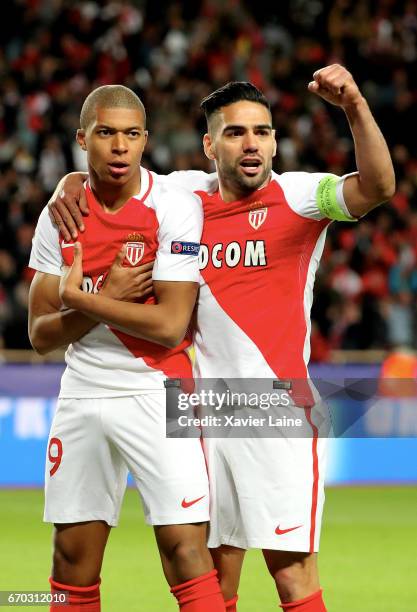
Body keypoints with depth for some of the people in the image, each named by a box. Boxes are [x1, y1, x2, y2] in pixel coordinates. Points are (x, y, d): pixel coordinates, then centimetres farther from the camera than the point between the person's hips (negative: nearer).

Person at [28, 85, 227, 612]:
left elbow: (170, 325, -16)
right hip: (81, 397, 5)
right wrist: (109, 295, -11)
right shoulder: (60, 215, 4)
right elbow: (41, 335, 3)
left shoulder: (175, 207, -9)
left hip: (158, 394, -4)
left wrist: (83, 299, -13)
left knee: (184, 549, -13)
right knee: (72, 561, 7)